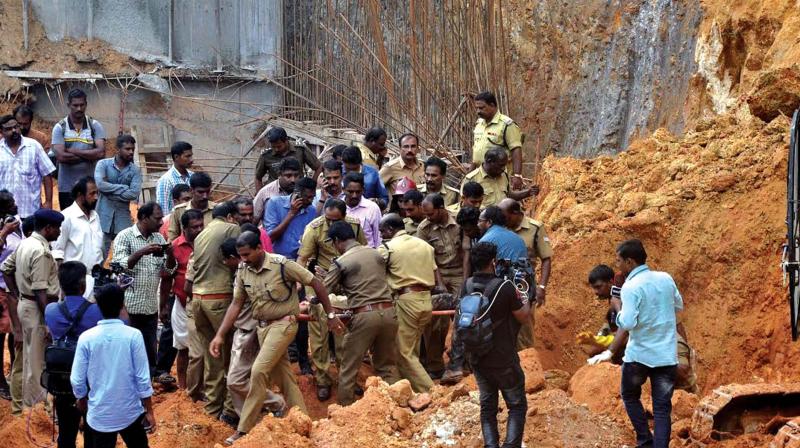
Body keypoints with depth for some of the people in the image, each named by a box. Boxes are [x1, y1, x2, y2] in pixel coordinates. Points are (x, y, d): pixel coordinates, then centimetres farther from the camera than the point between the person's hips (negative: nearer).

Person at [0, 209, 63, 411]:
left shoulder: (25, 244, 8)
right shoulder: (41, 252, -22)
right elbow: (40, 291, -24)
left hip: (25, 304, 10)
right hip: (38, 309, -10)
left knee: (30, 357, 18)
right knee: (39, 361, -2)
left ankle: (28, 400, 27)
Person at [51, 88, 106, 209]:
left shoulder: (95, 126, 2)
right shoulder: (60, 128, -1)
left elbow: (101, 153, -12)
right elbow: (61, 156, -14)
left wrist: (72, 151, -12)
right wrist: (89, 156, -11)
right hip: (67, 188, -1)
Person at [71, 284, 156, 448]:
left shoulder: (86, 338, -10)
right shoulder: (133, 336, -12)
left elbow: (77, 380, -5)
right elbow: (143, 378, -10)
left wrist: (82, 399, 16)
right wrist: (149, 411, 1)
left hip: (100, 415, 1)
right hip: (130, 412, 0)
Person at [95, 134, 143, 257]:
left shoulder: (135, 170, 4)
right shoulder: (104, 164, 1)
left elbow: (134, 193, -8)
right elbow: (100, 184, -16)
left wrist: (110, 190, -9)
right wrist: (124, 188, -11)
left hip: (123, 219, 2)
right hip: (104, 218, -1)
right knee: (100, 256, 0)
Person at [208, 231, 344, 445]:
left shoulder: (282, 265, -20)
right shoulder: (243, 271, -2)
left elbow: (316, 284, -11)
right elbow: (236, 304, 5)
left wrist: (331, 315, -6)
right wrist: (220, 335, -2)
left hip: (283, 324, -7)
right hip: (263, 326, 7)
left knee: (259, 371, -16)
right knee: (282, 377, 11)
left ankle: (244, 429, -10)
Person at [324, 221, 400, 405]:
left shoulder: (340, 263, -3)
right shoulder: (377, 254, 12)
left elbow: (323, 292, -1)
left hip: (364, 315, -5)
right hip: (387, 312, 5)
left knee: (349, 368, 7)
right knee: (387, 366, 14)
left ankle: (344, 409, 11)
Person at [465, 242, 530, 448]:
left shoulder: (467, 286, -3)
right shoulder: (504, 287, -19)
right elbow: (523, 317, -8)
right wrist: (525, 303, 15)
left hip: (477, 358, 5)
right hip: (503, 358, -5)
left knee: (487, 405, 16)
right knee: (517, 405, 7)